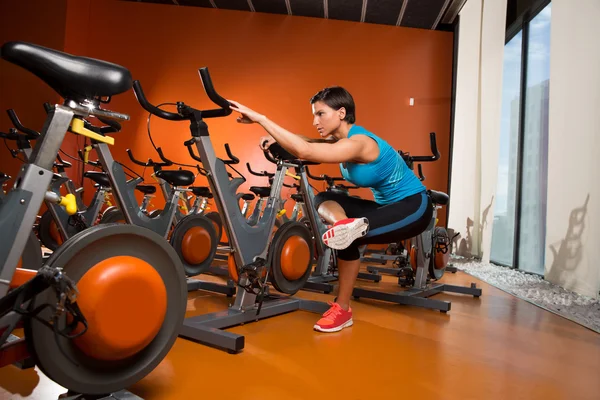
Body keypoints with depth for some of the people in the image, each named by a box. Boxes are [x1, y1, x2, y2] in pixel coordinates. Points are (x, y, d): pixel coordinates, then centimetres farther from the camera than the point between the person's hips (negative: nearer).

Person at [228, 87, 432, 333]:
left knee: (350, 237, -24)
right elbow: (306, 146, 3)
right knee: (322, 199, -5)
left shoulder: (358, 143, -29)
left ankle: (342, 310, -6)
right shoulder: (342, 140, 0)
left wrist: (259, 118, -38)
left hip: (414, 206, -8)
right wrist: (275, 138, -18)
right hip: (387, 205, 8)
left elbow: (305, 151, -40)